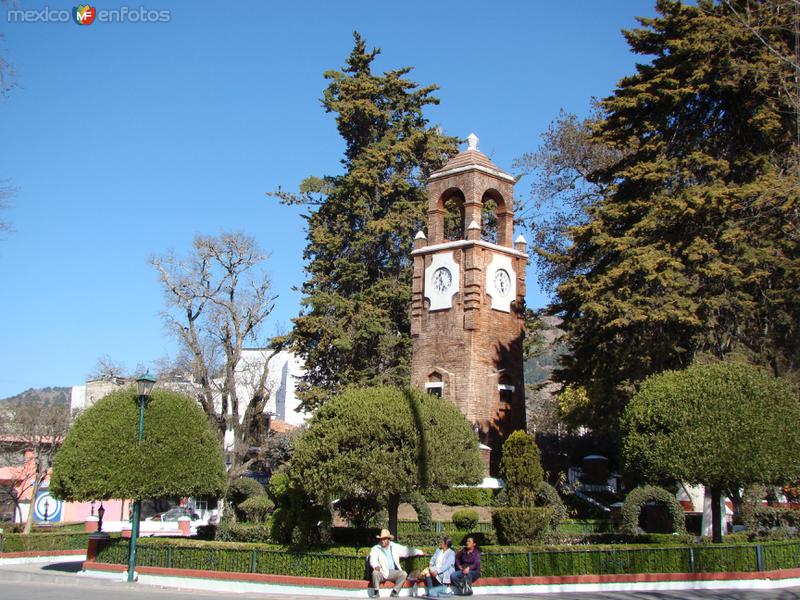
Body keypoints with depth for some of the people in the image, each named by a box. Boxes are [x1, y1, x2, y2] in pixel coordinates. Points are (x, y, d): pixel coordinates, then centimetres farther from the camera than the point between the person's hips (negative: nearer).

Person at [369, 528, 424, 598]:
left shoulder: (395, 547, 13)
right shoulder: (375, 549, 0)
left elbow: (406, 550, 21)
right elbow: (373, 560, -15)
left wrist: (419, 552, 19)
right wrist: (376, 566, -39)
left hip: (393, 572, 3)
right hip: (381, 573, -3)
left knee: (403, 574, -23)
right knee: (375, 573, -34)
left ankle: (395, 592, -9)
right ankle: (376, 592, -14)